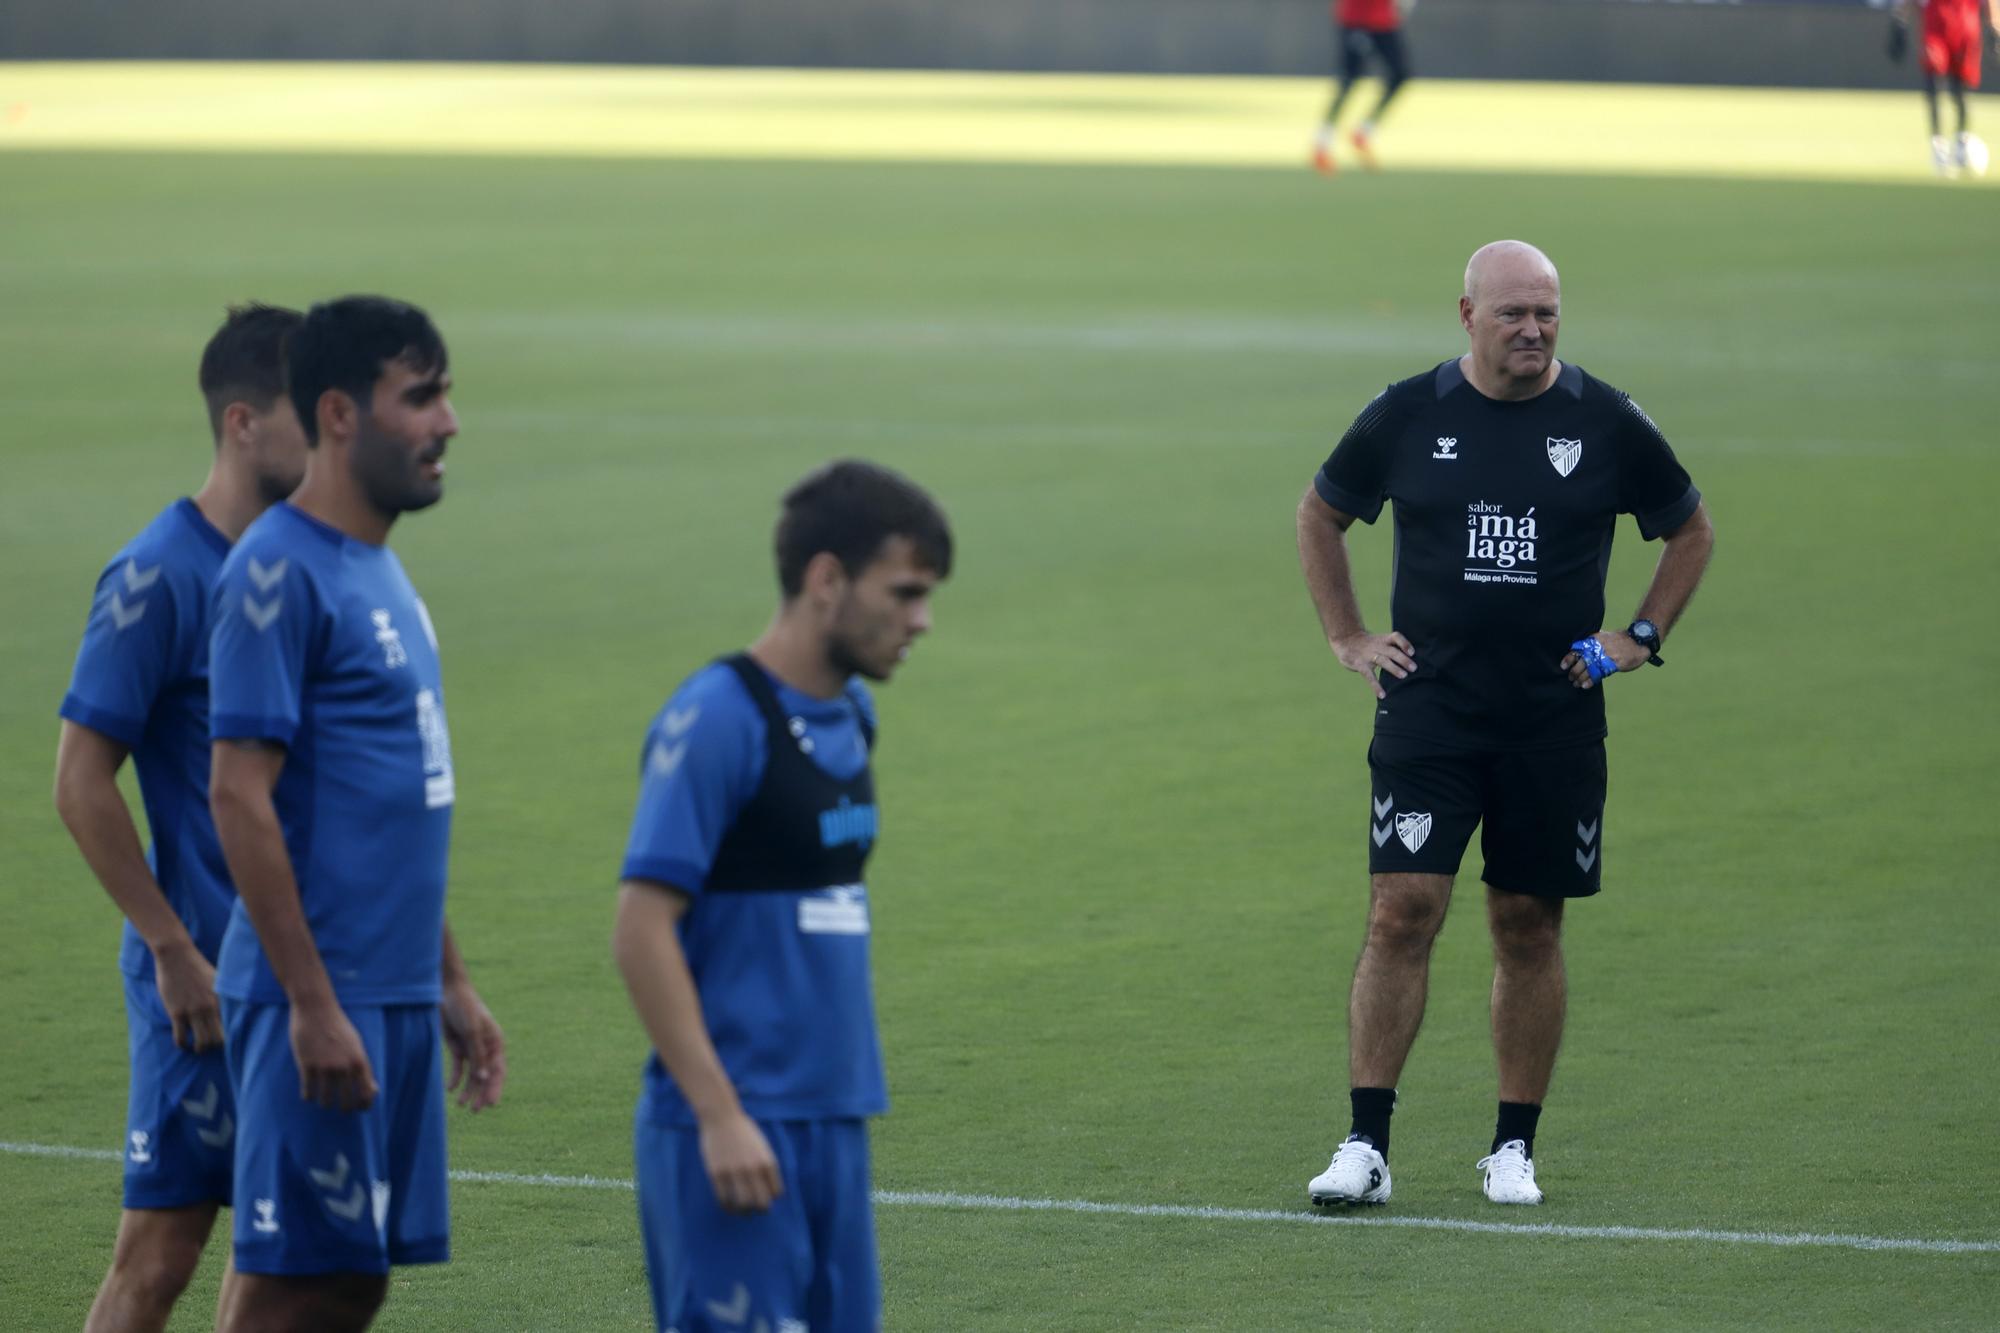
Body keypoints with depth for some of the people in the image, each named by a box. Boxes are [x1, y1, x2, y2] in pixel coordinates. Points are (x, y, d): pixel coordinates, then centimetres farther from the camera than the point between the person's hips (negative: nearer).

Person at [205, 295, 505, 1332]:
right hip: (323, 1001, -9)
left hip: (397, 997, 9)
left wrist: (448, 981, 22)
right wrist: (312, 1004, -20)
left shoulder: (380, 570, 16)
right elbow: (240, 799, -17)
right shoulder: (279, 573, -13)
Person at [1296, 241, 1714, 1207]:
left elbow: (1690, 531, 16)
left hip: (1555, 721, 1)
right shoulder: (1406, 417, 0)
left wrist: (1640, 638, 8)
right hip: (1427, 711, -1)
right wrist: (1347, 638, 10)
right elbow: (1321, 516, 16)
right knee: (1401, 914, -10)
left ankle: (1514, 1151, 15)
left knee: (1529, 929, 6)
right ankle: (1365, 1147, -8)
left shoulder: (1607, 425, 1)